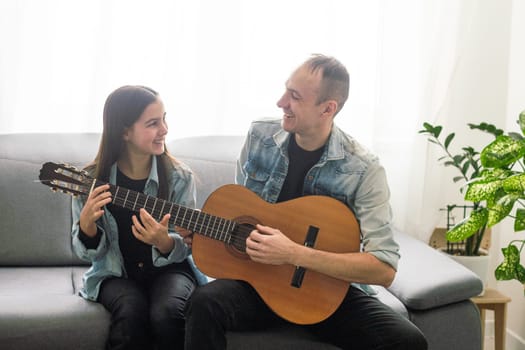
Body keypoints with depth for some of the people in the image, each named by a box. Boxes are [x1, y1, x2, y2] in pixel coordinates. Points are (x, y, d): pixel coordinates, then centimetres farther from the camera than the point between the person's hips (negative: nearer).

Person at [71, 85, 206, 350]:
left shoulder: (179, 177, -8)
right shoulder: (91, 180, -9)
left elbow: (184, 248, -7)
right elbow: (88, 253, -2)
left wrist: (164, 242, -31)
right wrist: (86, 223, -25)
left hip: (168, 269, 1)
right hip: (116, 273, 0)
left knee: (167, 312, -30)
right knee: (132, 313, -32)